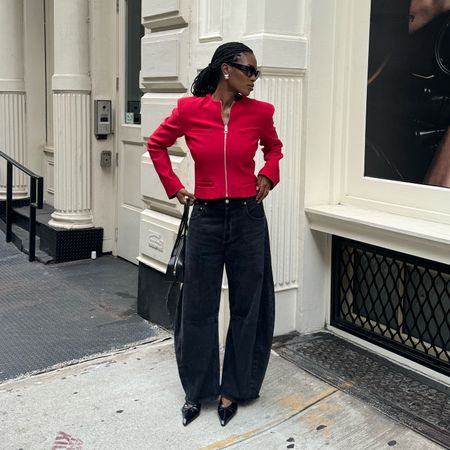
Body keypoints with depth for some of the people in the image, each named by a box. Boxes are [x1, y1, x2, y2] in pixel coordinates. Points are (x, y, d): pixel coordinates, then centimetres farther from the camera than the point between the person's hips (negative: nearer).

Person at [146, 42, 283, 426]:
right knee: (199, 306, 8)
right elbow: (156, 144, 10)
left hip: (248, 218, 1)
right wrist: (174, 187, 4)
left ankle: (233, 390, 25)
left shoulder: (259, 112, -1)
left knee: (246, 307, 8)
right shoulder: (190, 109, -5)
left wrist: (268, 175, 2)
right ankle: (197, 390, 26)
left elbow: (274, 146, 19)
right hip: (206, 218, -1)